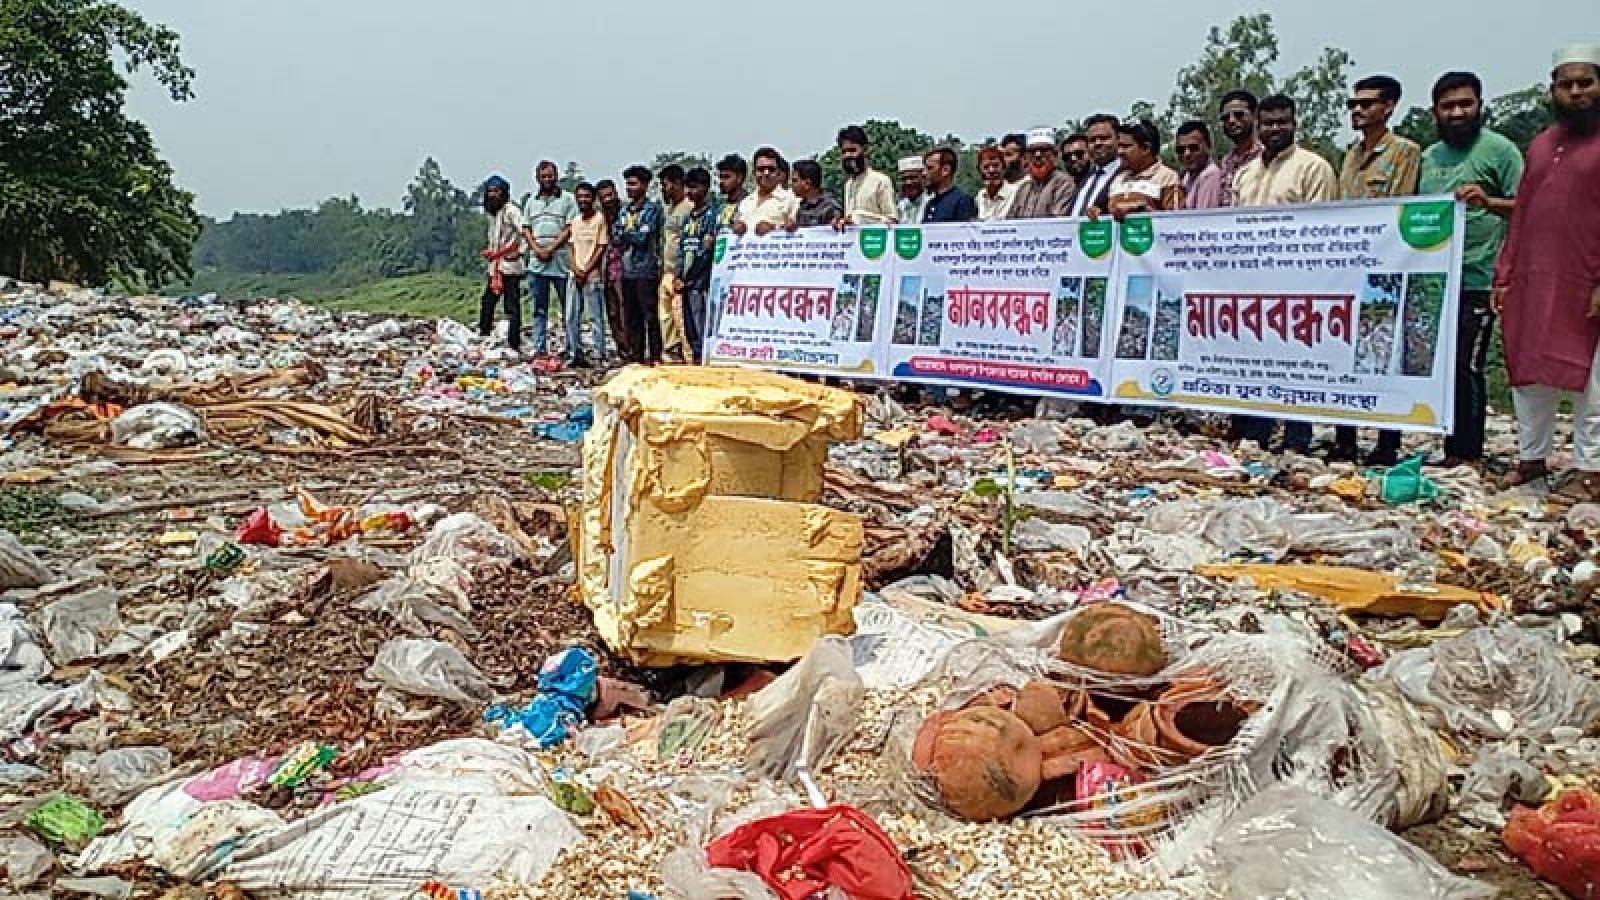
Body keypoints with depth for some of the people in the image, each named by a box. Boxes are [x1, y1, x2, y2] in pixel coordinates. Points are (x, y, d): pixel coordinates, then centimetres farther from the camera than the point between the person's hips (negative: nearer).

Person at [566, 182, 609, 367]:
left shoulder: (600, 219, -5)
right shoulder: (576, 221, 14)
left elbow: (601, 249, -8)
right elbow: (574, 248, 15)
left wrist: (586, 271, -12)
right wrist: (575, 269, -2)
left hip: (593, 276, -7)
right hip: (576, 276, 7)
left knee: (595, 317, -4)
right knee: (571, 317, 7)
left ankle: (599, 356, 0)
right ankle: (575, 354, 15)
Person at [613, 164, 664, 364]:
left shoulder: (653, 208, -3)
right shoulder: (625, 210, 17)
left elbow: (642, 237, -13)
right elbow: (615, 238, 9)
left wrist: (625, 234, 1)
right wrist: (632, 236, -8)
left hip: (646, 270, -7)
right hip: (627, 270, 7)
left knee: (650, 316, -5)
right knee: (631, 317, 8)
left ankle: (655, 356, -1)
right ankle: (637, 355, 15)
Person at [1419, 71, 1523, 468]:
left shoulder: (1499, 149, -2)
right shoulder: (1428, 157, 16)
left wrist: (1488, 202, -25)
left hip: (1475, 281, -6)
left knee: (1466, 368, -6)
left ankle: (1469, 455, 3)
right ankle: (1451, 450, 19)